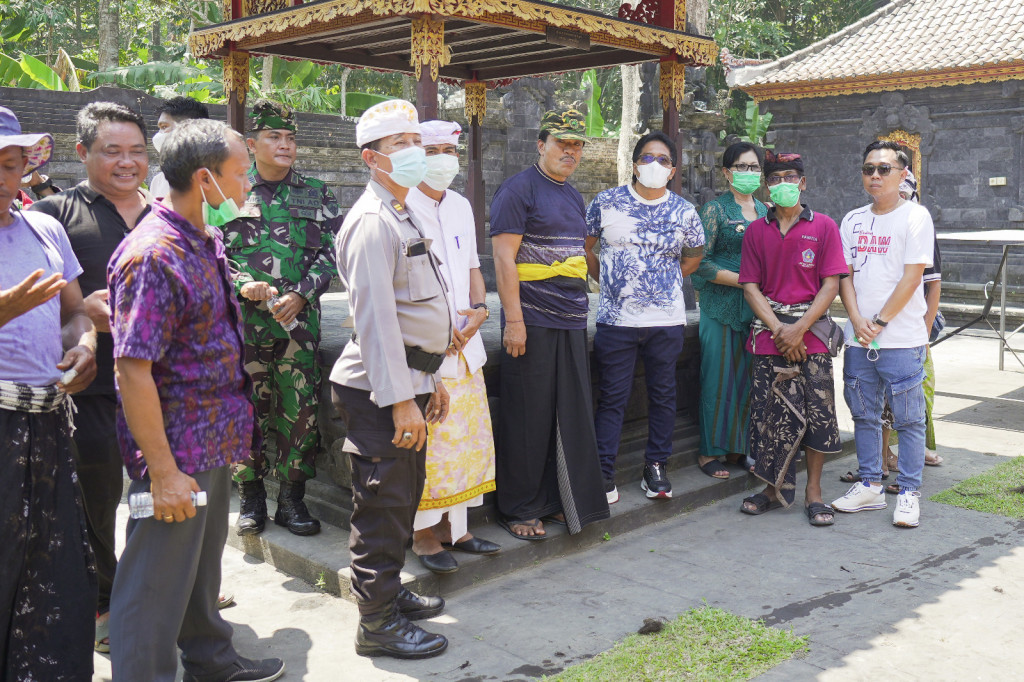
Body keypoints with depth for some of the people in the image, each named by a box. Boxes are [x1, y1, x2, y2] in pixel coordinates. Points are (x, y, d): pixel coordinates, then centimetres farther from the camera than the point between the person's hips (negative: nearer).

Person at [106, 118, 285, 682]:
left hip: (215, 442, 10)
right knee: (157, 583, 5)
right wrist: (163, 473, -24)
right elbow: (133, 371, -25)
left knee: (203, 562, 25)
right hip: (176, 451, -10)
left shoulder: (205, 242, 8)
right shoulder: (153, 256, -23)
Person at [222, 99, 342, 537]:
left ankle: (292, 498, 13)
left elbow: (331, 251, 7)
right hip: (243, 319, 0)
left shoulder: (316, 194, 10)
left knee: (301, 410, 0)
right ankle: (251, 498, 18)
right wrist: (242, 285, -11)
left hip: (299, 318, 1)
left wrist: (301, 294, -6)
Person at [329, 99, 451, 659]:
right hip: (381, 391, -10)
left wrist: (431, 379, 21)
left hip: (408, 383, 10)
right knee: (383, 505, -1)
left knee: (403, 497, 19)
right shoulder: (373, 221, -15)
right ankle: (378, 624, 11)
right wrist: (401, 398, -23)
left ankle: (390, 593, 35)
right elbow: (376, 317, -21)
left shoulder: (403, 218, 18)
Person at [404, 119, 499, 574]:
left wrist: (478, 309, 2)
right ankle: (424, 534, 11)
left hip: (464, 345, 8)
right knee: (427, 443, -3)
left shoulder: (461, 207, 15)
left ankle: (454, 527, 24)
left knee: (465, 438, 12)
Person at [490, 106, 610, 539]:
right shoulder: (519, 189, -6)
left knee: (571, 416, 11)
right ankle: (520, 510, 11)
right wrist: (513, 320, -19)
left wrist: (580, 309, 19)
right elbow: (503, 258, -13)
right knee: (527, 418, -1)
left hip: (571, 323, 8)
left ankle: (561, 500, 23)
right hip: (532, 323, -8)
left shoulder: (573, 197, 19)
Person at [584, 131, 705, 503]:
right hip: (616, 319, -1)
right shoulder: (607, 202, 1)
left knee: (663, 395, 9)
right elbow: (585, 248, 10)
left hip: (667, 320, 2)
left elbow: (693, 256, 18)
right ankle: (604, 473, 8)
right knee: (612, 396, 1)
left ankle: (656, 467, 22)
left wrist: (666, 282, 10)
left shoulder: (684, 212, 4)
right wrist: (609, 282, 7)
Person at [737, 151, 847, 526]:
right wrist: (777, 329, -9)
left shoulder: (823, 227, 3)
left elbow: (830, 284, -2)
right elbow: (751, 286, 5)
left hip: (811, 330, -1)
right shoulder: (756, 231, 10)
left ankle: (813, 490, 12)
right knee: (769, 411, 2)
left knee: (818, 409, -1)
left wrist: (799, 329, -12)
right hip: (769, 332, 2)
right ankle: (776, 488, 16)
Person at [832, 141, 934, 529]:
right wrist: (858, 321, -7)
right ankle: (870, 486, 23)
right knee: (864, 416, 12)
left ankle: (908, 493, 10)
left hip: (901, 339, -5)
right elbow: (845, 275, 7)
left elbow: (912, 277, -10)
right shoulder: (853, 220, 11)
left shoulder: (915, 217, -4)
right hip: (858, 337, 5)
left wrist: (880, 322, -13)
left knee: (908, 419, 1)